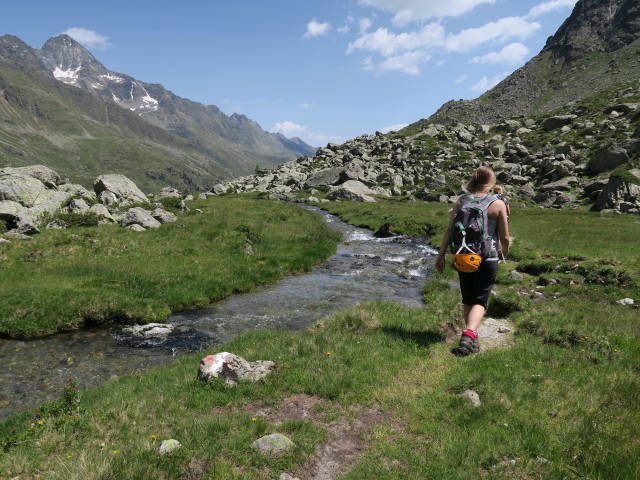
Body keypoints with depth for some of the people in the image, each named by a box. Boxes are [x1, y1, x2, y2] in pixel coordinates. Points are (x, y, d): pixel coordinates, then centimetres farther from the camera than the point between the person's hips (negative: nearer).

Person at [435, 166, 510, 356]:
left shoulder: (461, 201, 0)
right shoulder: (498, 204, -6)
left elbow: (450, 230, -3)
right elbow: (504, 237, -4)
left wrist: (441, 255, 4)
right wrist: (504, 253, 16)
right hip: (488, 258, -3)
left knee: (467, 300, 17)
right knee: (479, 301, 2)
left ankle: (471, 337, 28)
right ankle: (469, 334, -19)